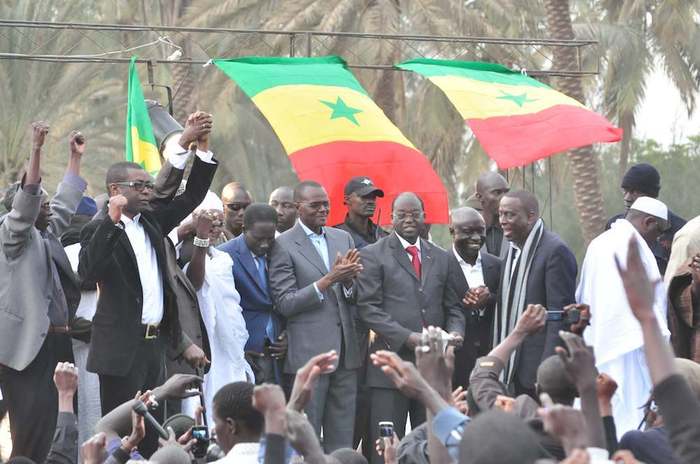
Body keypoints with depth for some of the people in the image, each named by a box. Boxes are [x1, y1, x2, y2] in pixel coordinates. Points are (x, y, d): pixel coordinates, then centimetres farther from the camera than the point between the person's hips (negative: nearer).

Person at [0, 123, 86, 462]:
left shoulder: (47, 235, 18)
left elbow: (66, 204, 29)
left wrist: (75, 157, 29)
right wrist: (36, 149, -26)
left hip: (55, 342, 8)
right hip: (28, 344, -8)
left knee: (55, 420, 4)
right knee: (31, 426, -12)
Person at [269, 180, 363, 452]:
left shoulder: (343, 239, 13)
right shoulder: (284, 245, -4)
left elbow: (355, 298, 13)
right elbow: (285, 304, -10)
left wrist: (348, 280, -11)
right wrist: (328, 280, -18)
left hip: (345, 352, 5)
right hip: (308, 353, -5)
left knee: (342, 441, 8)